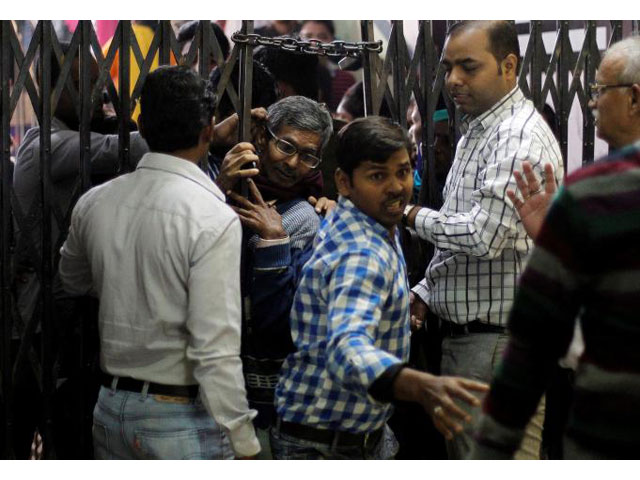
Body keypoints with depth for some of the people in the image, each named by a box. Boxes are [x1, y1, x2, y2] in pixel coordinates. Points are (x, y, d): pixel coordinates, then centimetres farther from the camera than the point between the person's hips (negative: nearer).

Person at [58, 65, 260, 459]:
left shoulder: (94, 202, 1)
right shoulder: (214, 219, -18)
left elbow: (75, 282, 22)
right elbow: (216, 350, -21)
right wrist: (244, 445, -14)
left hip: (111, 409, 6)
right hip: (182, 416, -6)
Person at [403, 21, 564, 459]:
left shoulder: (520, 137, -15)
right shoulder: (475, 134, 19)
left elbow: (483, 236, -24)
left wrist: (413, 215, -9)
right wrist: (425, 293, 11)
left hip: (502, 341, -11)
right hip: (465, 336, 11)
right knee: (463, 456, 15)